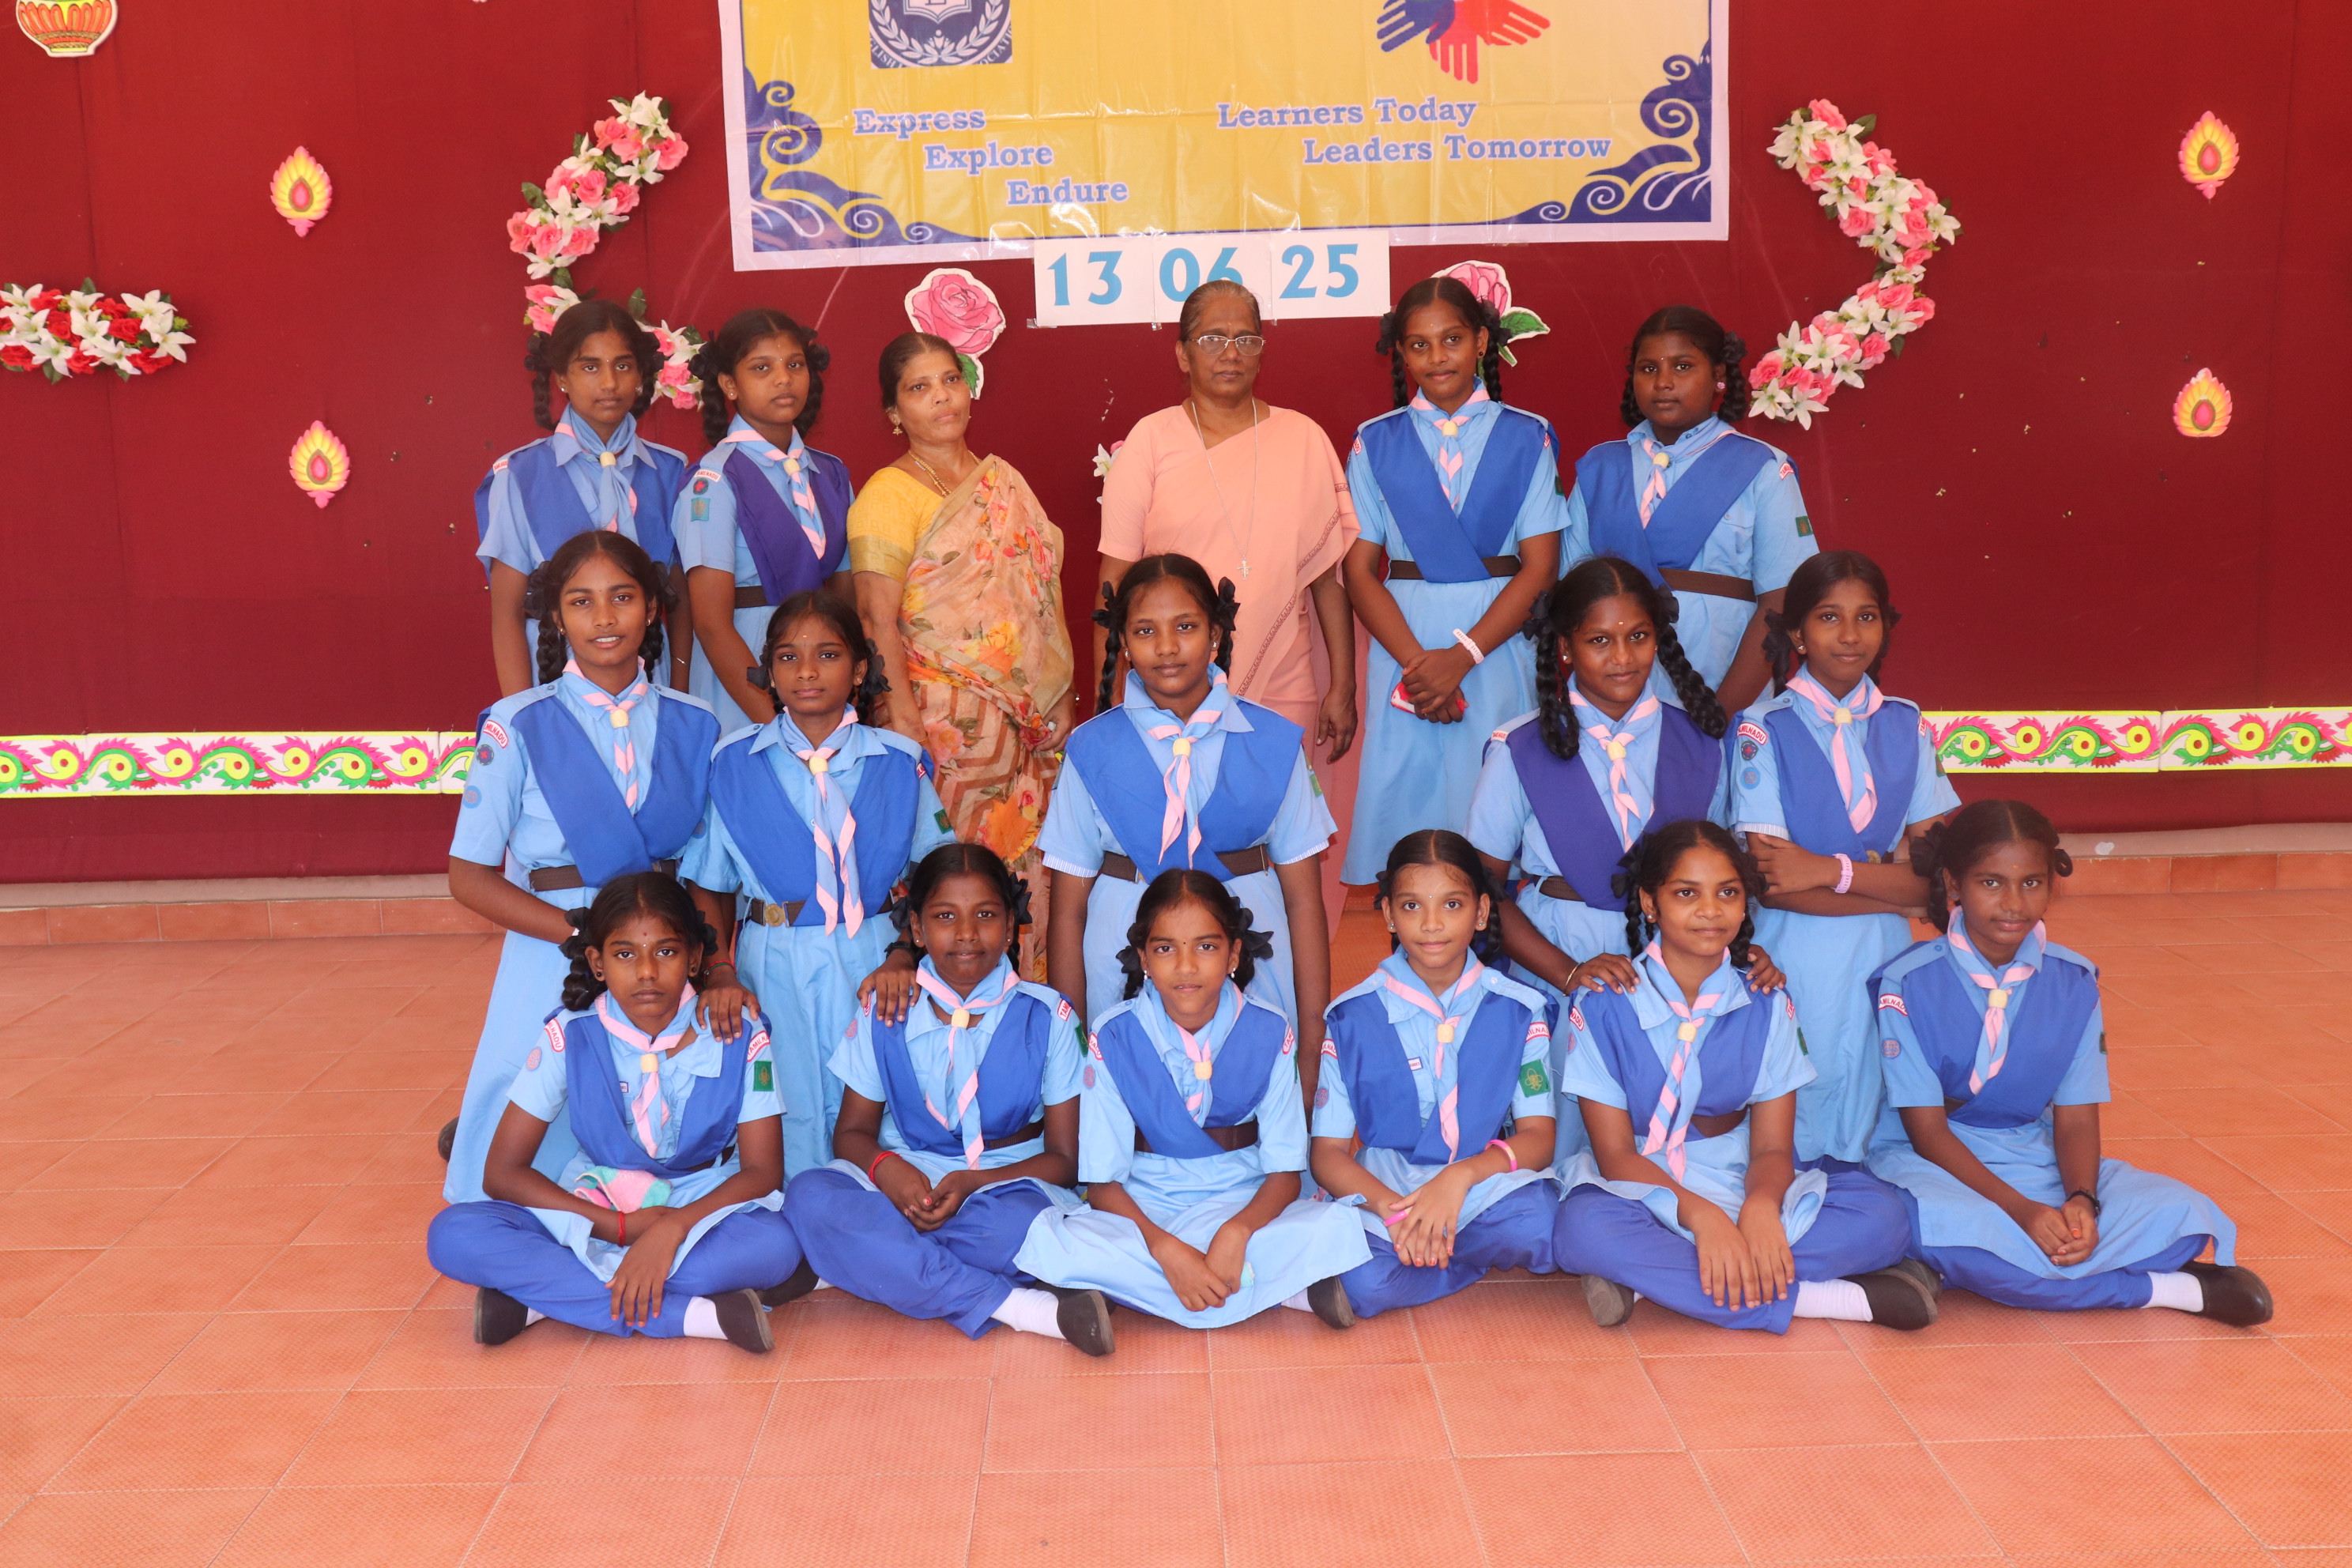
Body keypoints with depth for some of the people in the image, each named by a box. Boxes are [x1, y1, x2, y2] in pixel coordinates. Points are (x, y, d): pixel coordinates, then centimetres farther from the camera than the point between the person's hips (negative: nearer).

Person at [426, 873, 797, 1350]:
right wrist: (621, 1226, -19)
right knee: (454, 1236, -25)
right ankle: (695, 1315, -31)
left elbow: (762, 1170, -12)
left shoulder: (739, 1036, -11)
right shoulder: (569, 1037, -8)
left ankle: (540, 1296, -24)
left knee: (775, 1245, -36)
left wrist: (673, 1227, -30)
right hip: (592, 1214, 2)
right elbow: (502, 1172, -8)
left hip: (702, 1215, -1)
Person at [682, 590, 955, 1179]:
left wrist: (902, 960, -12)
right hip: (772, 967, 0)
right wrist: (721, 971, -7)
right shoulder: (733, 763, 4)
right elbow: (709, 887, 7)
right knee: (790, 1123, 1)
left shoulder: (899, 764, 4)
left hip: (872, 960, 0)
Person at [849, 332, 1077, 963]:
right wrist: (903, 722, -19)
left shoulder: (1005, 482, 15)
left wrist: (1061, 698, 13)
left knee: (1026, 868, 5)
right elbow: (878, 622, -11)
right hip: (945, 718, -6)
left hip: (1027, 716, 6)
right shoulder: (889, 495, -5)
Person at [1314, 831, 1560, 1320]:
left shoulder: (1518, 1011, 4)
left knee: (1539, 1224, -35)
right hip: (1383, 1191, 0)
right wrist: (1394, 1207, -22)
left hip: (1487, 1184, 1)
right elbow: (1328, 1152, -2)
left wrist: (1460, 1176, -23)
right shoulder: (1353, 1017, 2)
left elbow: (1539, 1136, -2)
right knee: (1364, 1285, -34)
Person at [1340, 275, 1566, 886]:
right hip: (1405, 645, 1)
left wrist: (1463, 656, -13)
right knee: (1406, 796, 0)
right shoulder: (1376, 444, 7)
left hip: (1499, 644, -1)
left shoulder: (1526, 440, 4)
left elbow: (1540, 567, -2)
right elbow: (1359, 569, 2)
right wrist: (1415, 660, -11)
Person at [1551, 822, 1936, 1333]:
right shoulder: (1603, 1008, -4)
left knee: (1881, 1214, -23)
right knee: (1586, 1229, -38)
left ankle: (1648, 1278, -27)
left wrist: (1761, 1207, -26)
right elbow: (1615, 1151, -9)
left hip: (1743, 1190, 3)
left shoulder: (1766, 1007, 4)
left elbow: (1772, 1147, -2)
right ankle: (1836, 1299, -30)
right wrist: (1701, 1215, -27)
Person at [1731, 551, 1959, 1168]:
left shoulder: (1906, 727, 6)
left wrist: (1834, 871, -16)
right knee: (1796, 1136, -4)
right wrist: (1893, 885, -11)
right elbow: (1774, 882, -14)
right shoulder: (1765, 729, -6)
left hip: (1887, 959, 4)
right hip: (1797, 961, -4)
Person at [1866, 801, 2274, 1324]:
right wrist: (2023, 1211, -26)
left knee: (2182, 1214, -17)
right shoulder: (1909, 985, -11)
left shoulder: (2073, 982, 2)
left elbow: (2076, 1118, 0)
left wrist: (2082, 1201, -22)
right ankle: (2167, 1290, -21)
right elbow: (1928, 1129, -13)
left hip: (2037, 1162, 4)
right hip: (1933, 1163, -4)